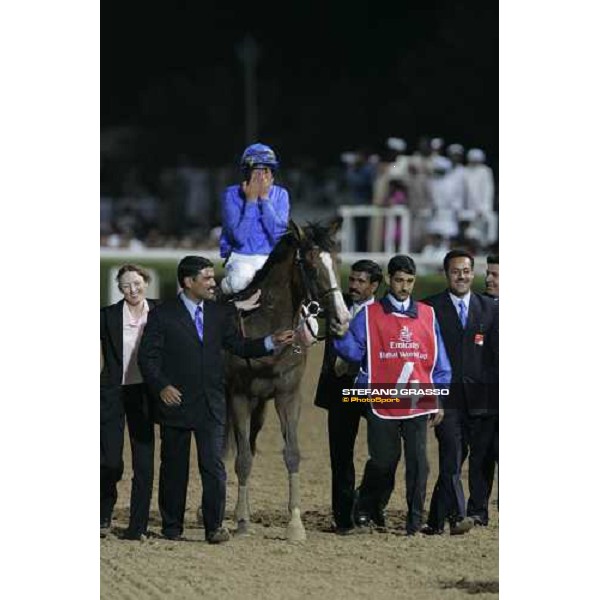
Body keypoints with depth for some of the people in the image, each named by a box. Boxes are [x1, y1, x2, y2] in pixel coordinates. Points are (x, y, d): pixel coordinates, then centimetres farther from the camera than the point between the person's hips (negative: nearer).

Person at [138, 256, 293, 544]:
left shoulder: (220, 313, 8)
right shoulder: (163, 314, -3)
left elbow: (239, 346, 11)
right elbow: (148, 357, -5)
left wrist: (271, 342, -4)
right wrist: (162, 386, -19)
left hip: (211, 405, 2)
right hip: (176, 402, -2)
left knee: (214, 466, -5)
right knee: (174, 468, 7)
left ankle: (215, 526, -3)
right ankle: (172, 527, 17)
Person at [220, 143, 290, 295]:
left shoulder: (280, 194, 3)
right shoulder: (232, 195, -4)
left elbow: (278, 234, -11)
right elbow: (240, 237, -15)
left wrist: (264, 198, -12)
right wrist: (251, 200, -14)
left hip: (271, 258, 2)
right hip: (240, 258, -2)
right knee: (241, 279, -35)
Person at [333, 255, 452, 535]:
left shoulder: (427, 315, 12)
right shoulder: (370, 315, 5)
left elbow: (439, 363, 12)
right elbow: (355, 352, -1)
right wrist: (341, 334, -19)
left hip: (417, 404, 2)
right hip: (382, 404, -2)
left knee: (418, 461, -5)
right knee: (383, 461, 3)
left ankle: (415, 520, 1)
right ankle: (367, 509, 25)